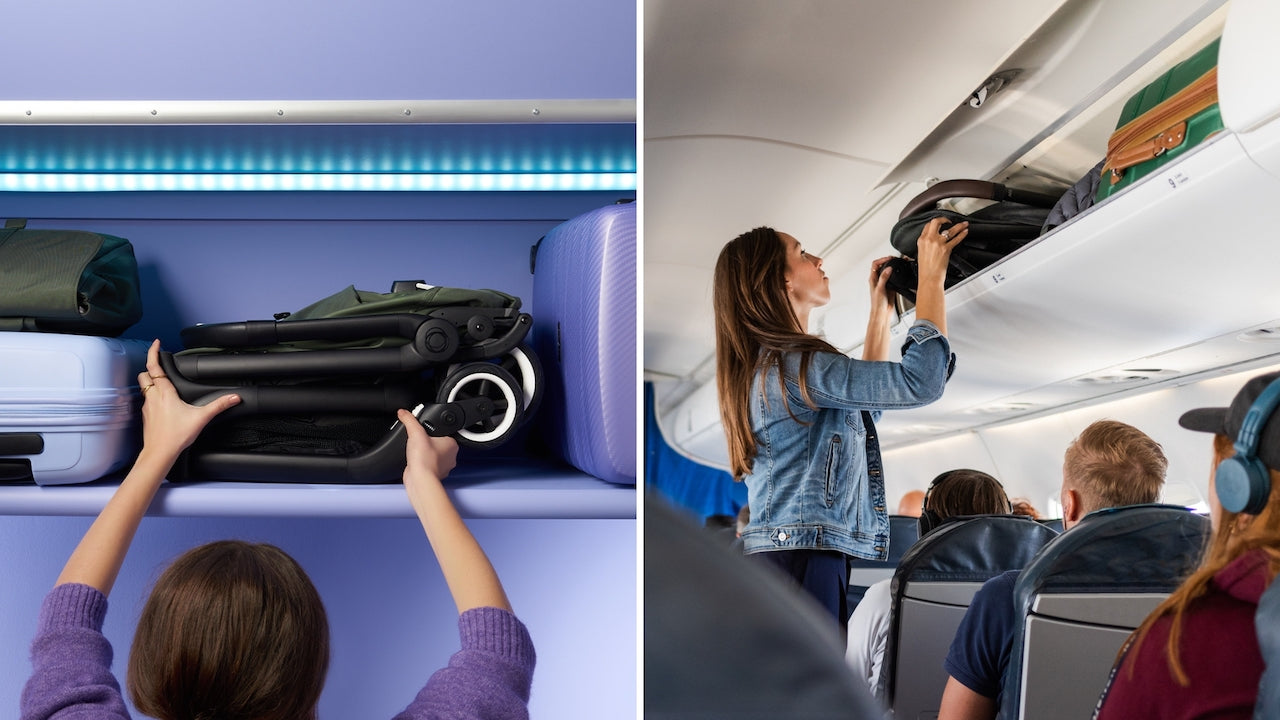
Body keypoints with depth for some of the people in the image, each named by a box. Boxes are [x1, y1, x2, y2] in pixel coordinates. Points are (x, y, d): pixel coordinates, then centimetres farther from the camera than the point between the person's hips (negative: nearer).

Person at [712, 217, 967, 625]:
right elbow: (920, 380, -15)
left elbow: (866, 400, 35)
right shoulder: (791, 366, -11)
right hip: (800, 564, -10)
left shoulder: (765, 367, 21)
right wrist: (931, 276, -5)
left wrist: (881, 311, 31)